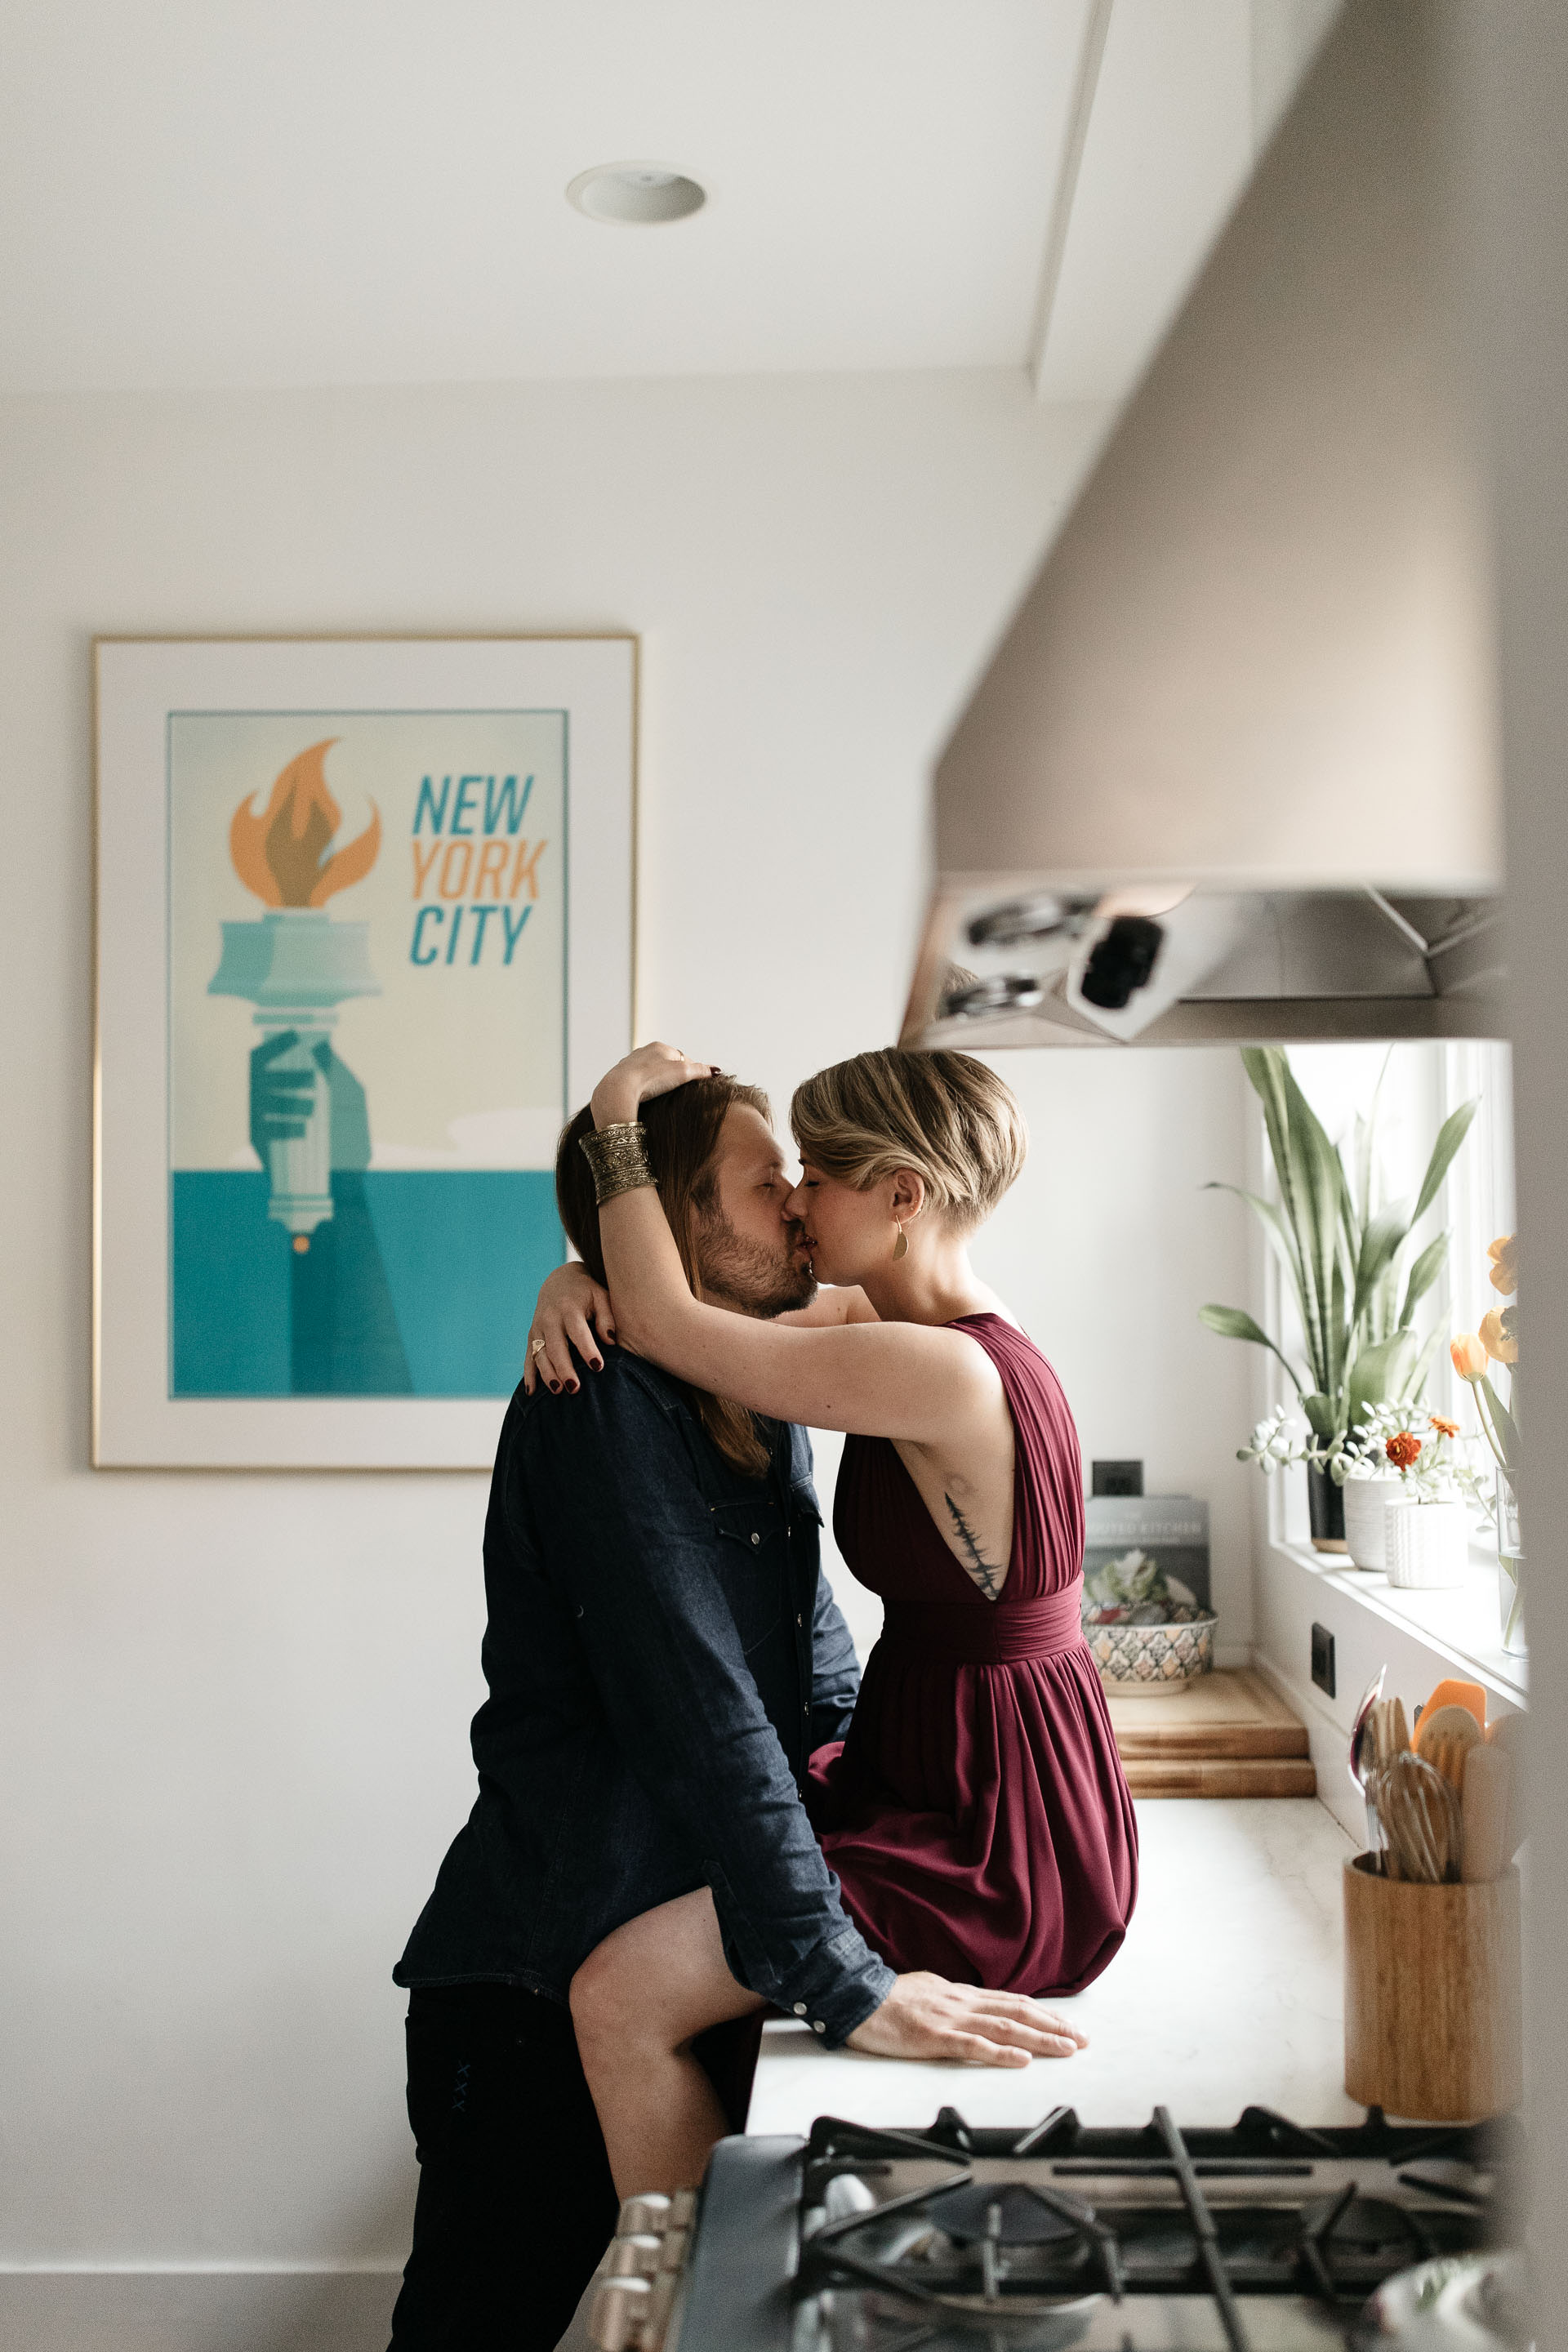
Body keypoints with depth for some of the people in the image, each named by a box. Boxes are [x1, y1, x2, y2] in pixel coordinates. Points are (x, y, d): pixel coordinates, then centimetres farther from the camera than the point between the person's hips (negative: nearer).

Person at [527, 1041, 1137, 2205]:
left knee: (621, 1997, -17)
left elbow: (665, 1322, -23)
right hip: (943, 1775, 10)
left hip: (1002, 1856, -10)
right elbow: (694, 1297, 12)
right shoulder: (896, 1322, 4)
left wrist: (617, 1109, -14)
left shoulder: (947, 1373, -26)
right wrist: (579, 1278, -9)